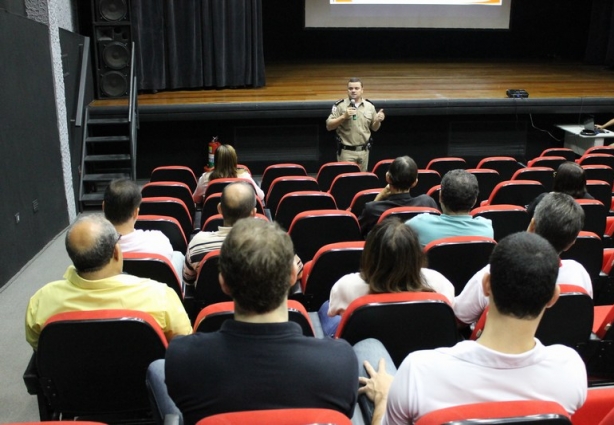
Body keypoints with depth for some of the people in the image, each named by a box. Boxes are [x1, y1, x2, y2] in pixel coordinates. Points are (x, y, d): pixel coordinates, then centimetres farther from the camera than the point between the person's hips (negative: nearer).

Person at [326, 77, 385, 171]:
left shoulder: (370, 106, 6)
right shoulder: (339, 105, -4)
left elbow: (374, 128, 14)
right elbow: (329, 126, -6)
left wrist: (378, 121, -8)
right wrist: (343, 116, -19)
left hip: (363, 151, 3)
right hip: (346, 151, -3)